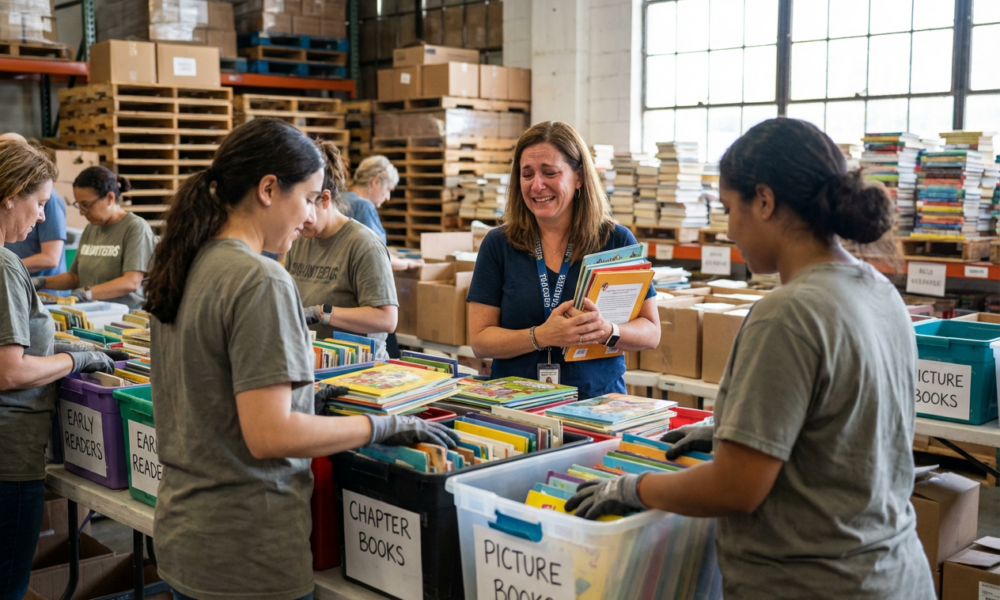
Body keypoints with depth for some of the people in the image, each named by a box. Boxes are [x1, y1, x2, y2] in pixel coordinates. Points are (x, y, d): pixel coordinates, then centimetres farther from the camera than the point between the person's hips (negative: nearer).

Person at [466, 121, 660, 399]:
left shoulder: (616, 241, 3)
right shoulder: (498, 244, 4)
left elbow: (651, 332, 3)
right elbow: (480, 339, 1)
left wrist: (607, 331, -17)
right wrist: (541, 336, -16)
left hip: (597, 406, 0)